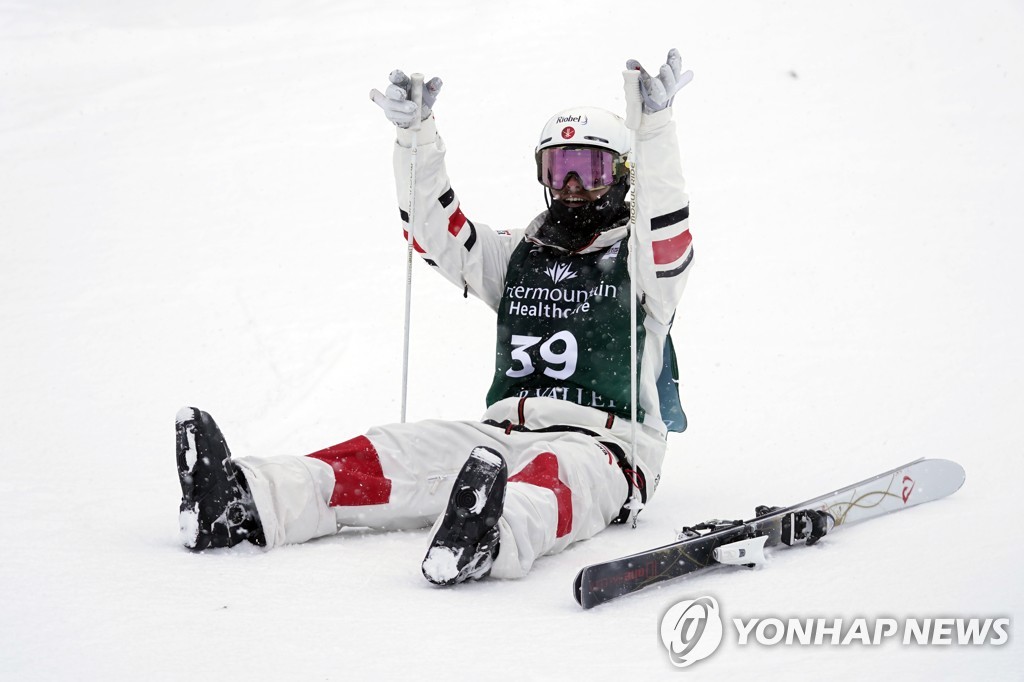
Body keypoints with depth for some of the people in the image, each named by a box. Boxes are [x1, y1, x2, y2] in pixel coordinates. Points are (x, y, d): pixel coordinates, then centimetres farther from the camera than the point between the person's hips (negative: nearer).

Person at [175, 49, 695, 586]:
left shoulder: (641, 259, 9)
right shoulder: (518, 254, 23)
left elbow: (668, 235, -14)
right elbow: (435, 229, 11)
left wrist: (654, 128, -26)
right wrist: (416, 136, -4)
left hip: (600, 447, -5)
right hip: (503, 434, 5)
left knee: (550, 470, -40)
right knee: (392, 455, -18)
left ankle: (483, 541, -73)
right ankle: (245, 505, -40)